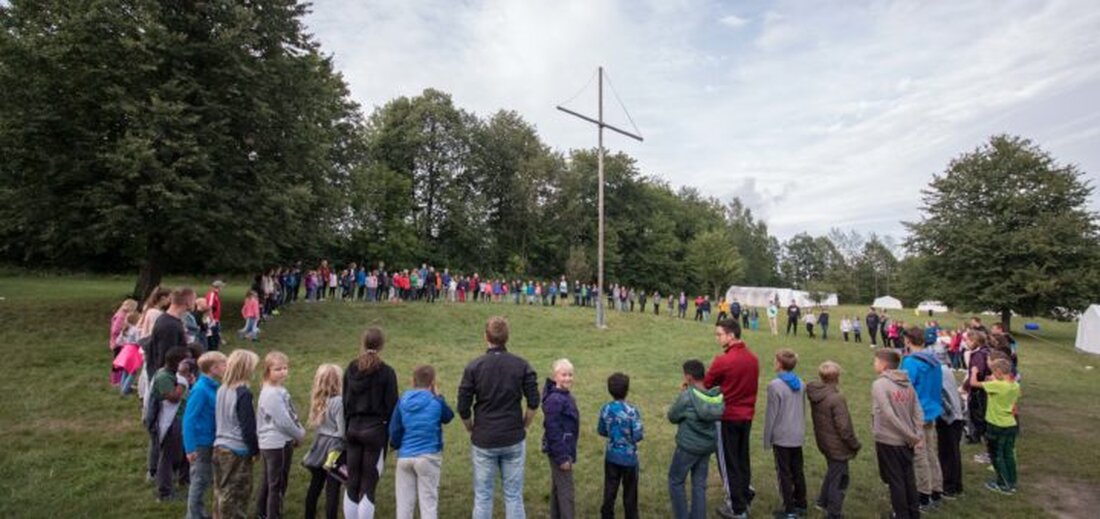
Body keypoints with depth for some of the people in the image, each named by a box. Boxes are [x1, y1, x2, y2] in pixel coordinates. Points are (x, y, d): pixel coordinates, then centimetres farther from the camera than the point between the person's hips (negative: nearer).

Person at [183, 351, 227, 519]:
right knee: (200, 480, 6)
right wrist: (190, 447, -20)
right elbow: (189, 419, -21)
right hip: (201, 442, -8)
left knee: (206, 479, 19)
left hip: (210, 441, 8)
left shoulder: (213, 387, 2)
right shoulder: (201, 389, -22)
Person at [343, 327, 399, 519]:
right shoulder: (386, 372, -11)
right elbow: (391, 405, -9)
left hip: (353, 429, 5)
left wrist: (348, 427, 17)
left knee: (352, 485, 14)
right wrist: (393, 432, 2)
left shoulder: (351, 369, 4)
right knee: (368, 487, 2)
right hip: (376, 430, -5)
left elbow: (345, 400, 9)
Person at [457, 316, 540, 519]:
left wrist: (473, 431, 10)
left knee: (482, 496, 11)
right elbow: (533, 403, -5)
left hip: (483, 441, -1)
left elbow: (463, 408, -6)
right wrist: (522, 427, 9)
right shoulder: (521, 365, -5)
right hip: (514, 441, 1)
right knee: (513, 495, 11)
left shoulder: (473, 367, -8)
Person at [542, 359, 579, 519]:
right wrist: (562, 457, -21)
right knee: (566, 493, -1)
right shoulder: (554, 399, -23)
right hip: (559, 451, -9)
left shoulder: (566, 396, 8)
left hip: (566, 449, 9)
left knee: (557, 489, 19)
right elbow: (553, 431, -23)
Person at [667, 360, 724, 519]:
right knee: (699, 484, 16)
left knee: (676, 481, 13)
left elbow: (672, 416, -10)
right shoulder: (716, 395, -7)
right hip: (708, 446, 6)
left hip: (688, 447, -6)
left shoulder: (687, 396, -23)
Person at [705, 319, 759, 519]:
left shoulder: (723, 361, -21)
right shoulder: (753, 358, 1)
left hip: (727, 418, -7)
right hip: (747, 416, 7)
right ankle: (745, 499, 31)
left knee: (728, 462, 7)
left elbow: (705, 384, -10)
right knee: (742, 459, 20)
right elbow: (748, 384, 10)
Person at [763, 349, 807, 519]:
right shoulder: (799, 383, 3)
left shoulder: (775, 385, -19)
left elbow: (771, 414, -15)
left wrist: (767, 439, -6)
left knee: (784, 473, 4)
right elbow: (803, 409, 12)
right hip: (798, 436, 7)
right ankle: (801, 505, 28)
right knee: (798, 471, 17)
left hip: (781, 437, -7)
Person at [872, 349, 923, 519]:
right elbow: (918, 411, 1)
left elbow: (888, 415, -22)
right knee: (908, 478, 19)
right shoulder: (907, 383, 3)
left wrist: (911, 435, -14)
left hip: (888, 440, -6)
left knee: (895, 481, 7)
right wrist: (916, 434, -1)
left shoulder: (879, 384, -17)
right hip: (905, 441, 6)